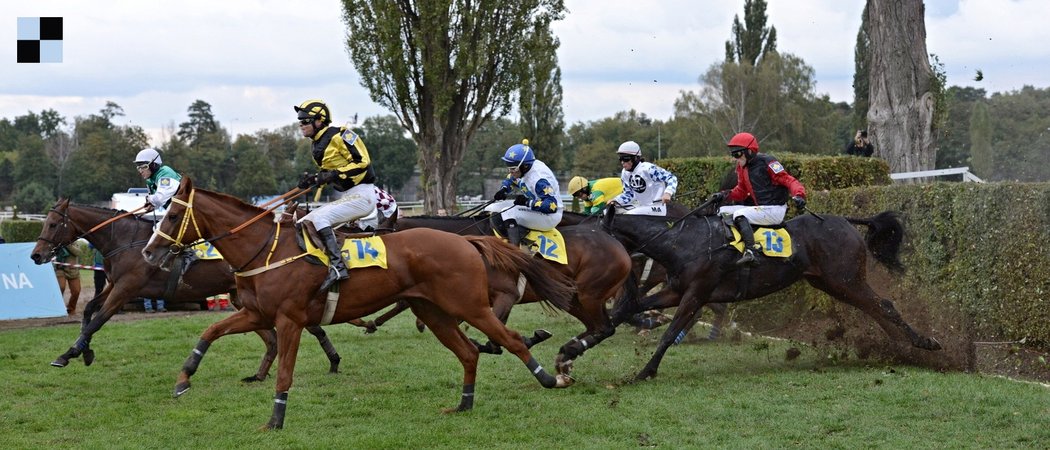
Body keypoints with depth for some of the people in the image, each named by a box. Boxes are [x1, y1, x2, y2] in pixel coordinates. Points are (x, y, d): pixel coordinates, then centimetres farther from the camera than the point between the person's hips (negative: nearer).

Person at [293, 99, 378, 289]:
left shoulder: (340, 136, -13)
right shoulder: (318, 147, 15)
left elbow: (362, 161, -18)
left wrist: (334, 174, -24)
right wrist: (313, 179, 4)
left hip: (362, 194, -10)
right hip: (347, 197, 10)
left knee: (318, 218, -27)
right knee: (305, 223, 8)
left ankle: (337, 266, -34)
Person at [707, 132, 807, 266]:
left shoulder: (767, 162, -13)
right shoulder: (742, 168, 11)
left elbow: (788, 180, -15)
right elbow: (741, 191, 18)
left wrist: (798, 195, -32)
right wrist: (724, 195, 1)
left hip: (775, 210, -9)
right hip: (757, 207, 9)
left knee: (740, 215, -30)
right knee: (723, 211, 8)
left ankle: (749, 252, -40)